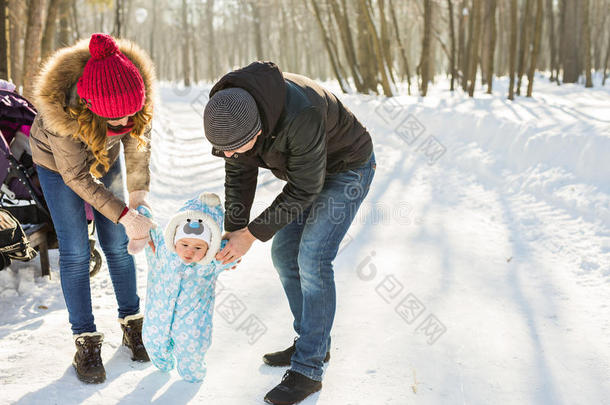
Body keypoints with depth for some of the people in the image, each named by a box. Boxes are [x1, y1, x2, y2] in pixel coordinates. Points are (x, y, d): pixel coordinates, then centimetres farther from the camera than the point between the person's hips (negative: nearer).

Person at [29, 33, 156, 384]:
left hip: (105, 158, 3)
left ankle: (132, 323, 21)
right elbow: (75, 176, -29)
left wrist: (139, 192, -15)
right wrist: (124, 215, -31)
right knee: (75, 252, -5)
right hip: (57, 163, -3)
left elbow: (138, 140, -10)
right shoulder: (63, 108, -41)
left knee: (117, 245, 6)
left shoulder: (138, 91, -31)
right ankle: (86, 342, 6)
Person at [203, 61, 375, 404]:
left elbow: (304, 189, -31)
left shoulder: (300, 116, -42)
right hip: (305, 167, 8)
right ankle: (314, 345, 22)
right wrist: (234, 232, -15)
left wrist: (252, 235, -26)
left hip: (348, 168, -8)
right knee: (285, 255, 7)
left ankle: (307, 370, -6)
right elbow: (239, 172, -8)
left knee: (312, 260, -15)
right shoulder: (229, 108, -20)